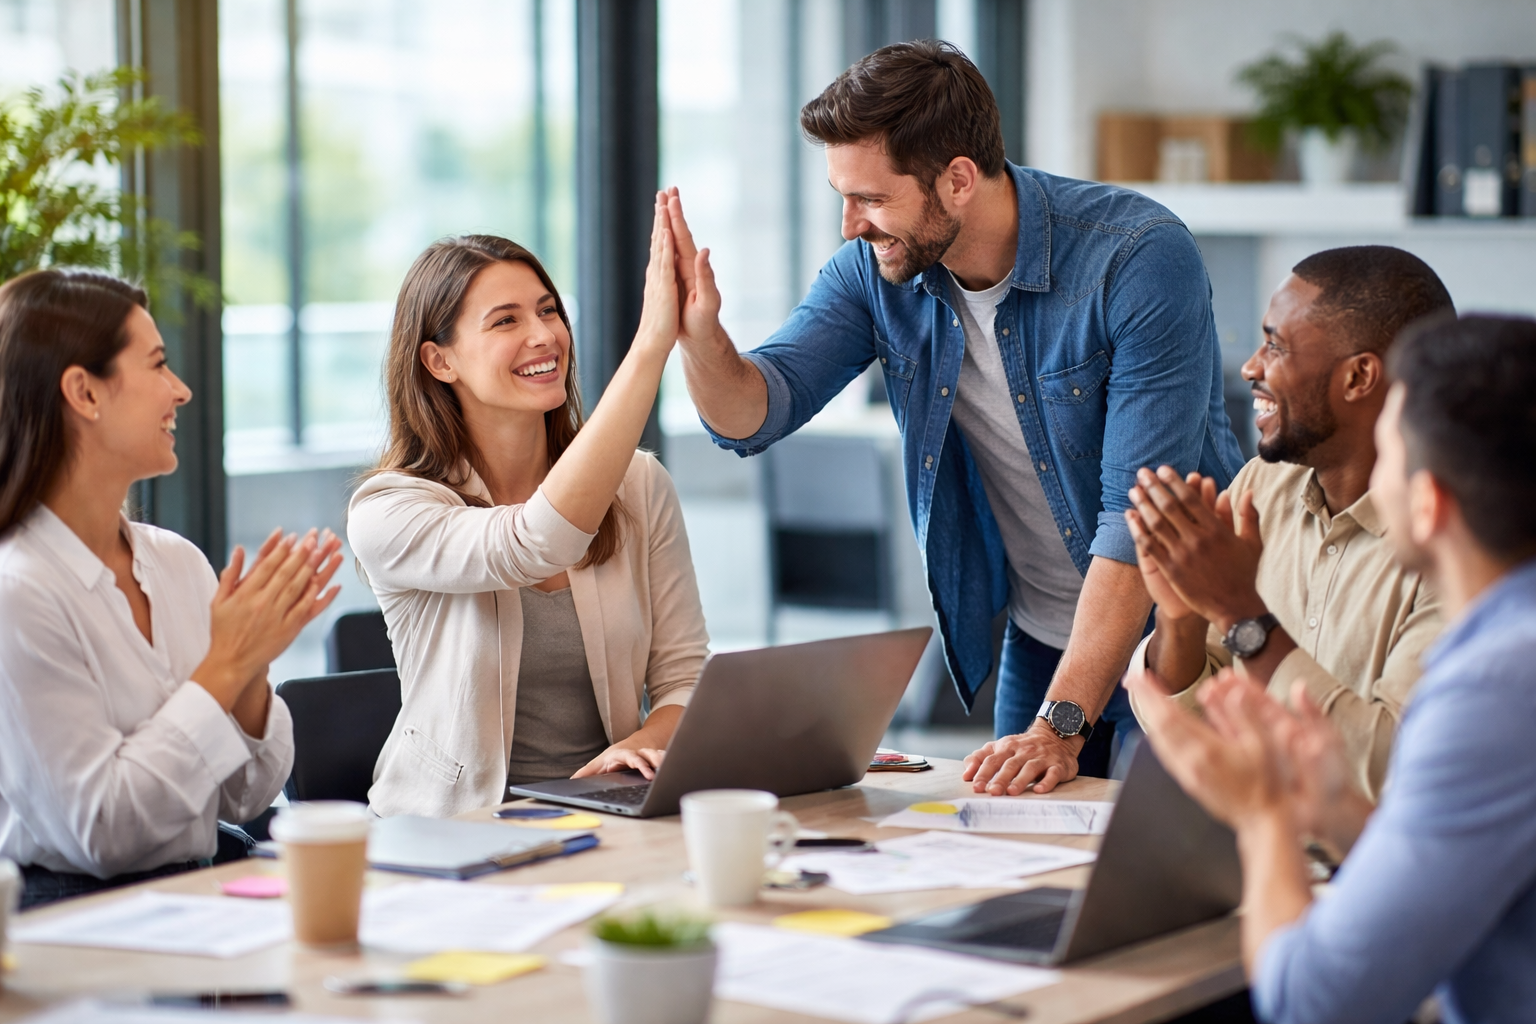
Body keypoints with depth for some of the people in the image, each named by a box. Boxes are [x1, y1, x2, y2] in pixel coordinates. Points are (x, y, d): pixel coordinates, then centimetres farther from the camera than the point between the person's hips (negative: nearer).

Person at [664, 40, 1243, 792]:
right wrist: (700, 335, -33)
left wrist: (1062, 723, -34)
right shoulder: (874, 268, -8)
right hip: (1039, 636, 5)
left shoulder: (1140, 259, -26)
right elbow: (754, 415, -9)